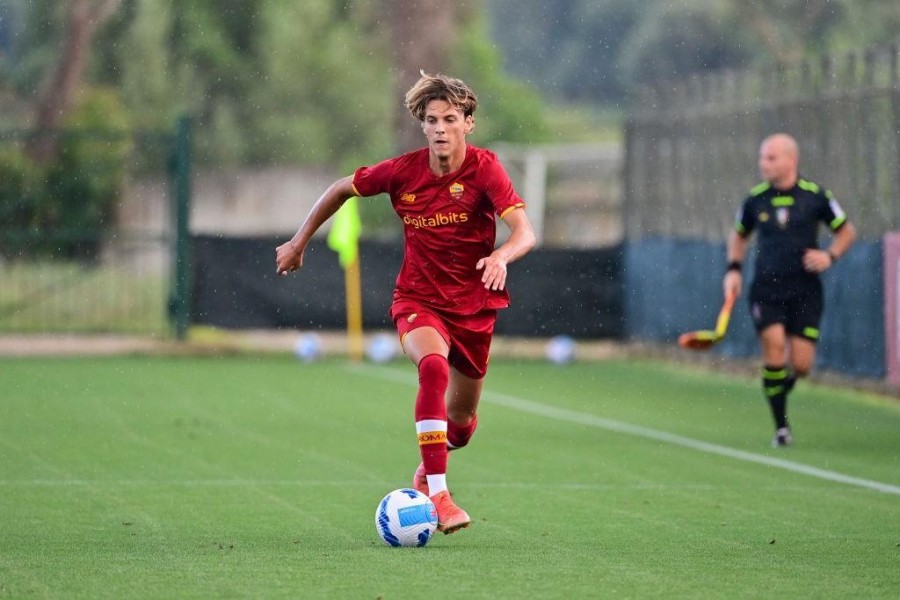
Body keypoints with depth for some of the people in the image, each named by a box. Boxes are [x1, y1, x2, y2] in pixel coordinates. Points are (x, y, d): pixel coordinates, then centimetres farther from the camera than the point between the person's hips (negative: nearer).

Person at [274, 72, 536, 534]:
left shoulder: (483, 169, -15)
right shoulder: (404, 171, -10)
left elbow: (525, 233, -27)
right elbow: (341, 189, 8)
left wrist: (501, 256, -48)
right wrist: (299, 242, 12)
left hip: (473, 305, 1)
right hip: (419, 300, -1)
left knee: (460, 423, 12)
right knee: (434, 367, -34)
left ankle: (428, 468, 50)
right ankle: (437, 495, -37)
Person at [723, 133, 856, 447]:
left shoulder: (816, 196, -4)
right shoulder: (755, 199, 1)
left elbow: (846, 231, 9)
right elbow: (739, 235, 20)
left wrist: (830, 256, -9)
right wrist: (733, 269, 6)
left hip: (805, 291, 0)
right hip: (765, 289, 1)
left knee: (801, 365, -7)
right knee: (774, 345, -19)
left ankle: (778, 392, 29)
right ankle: (781, 426, -5)